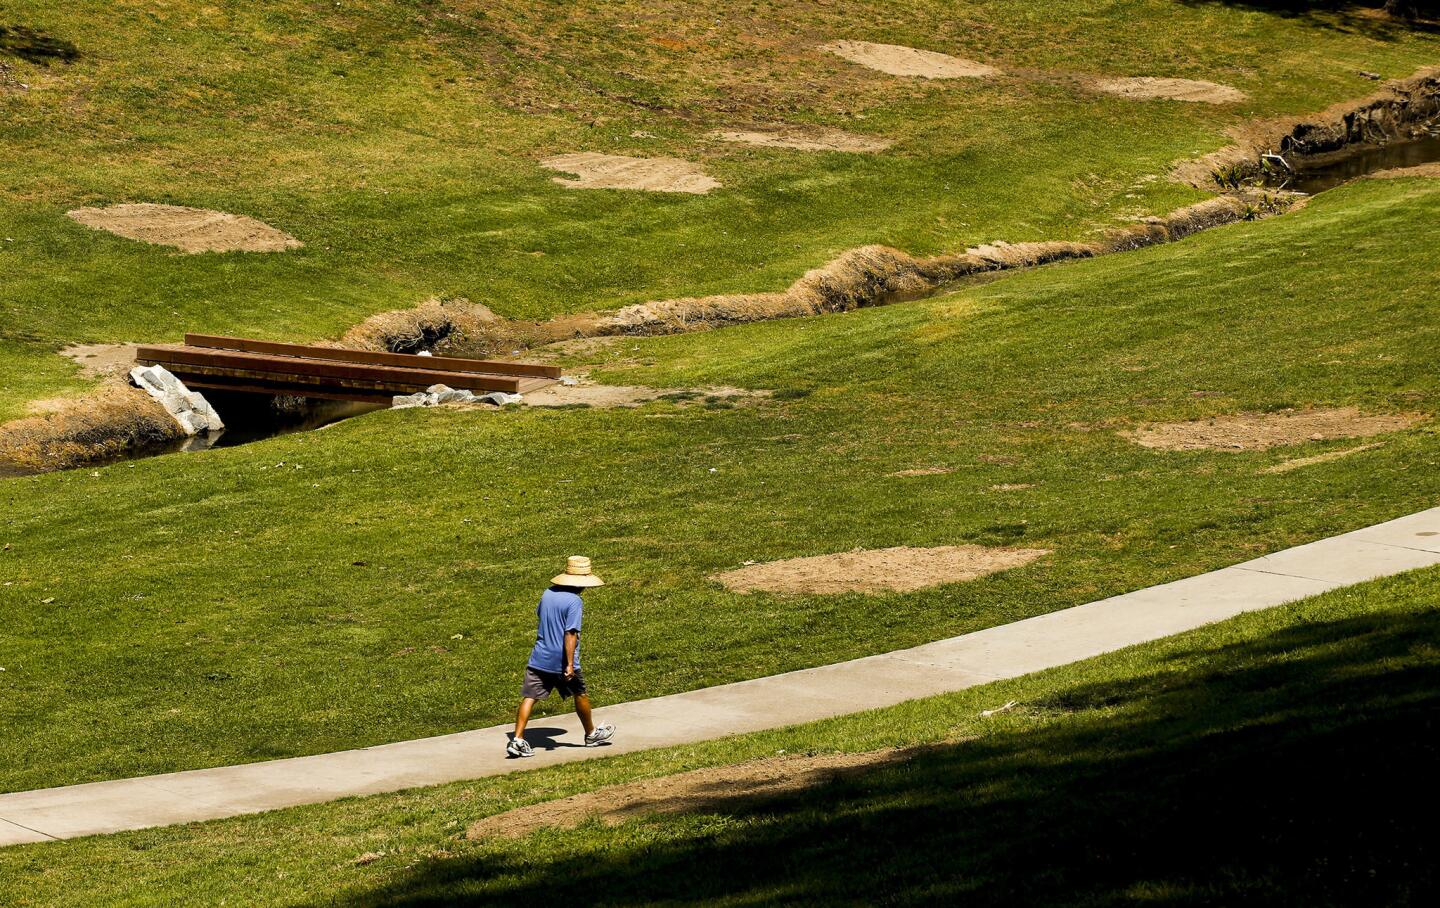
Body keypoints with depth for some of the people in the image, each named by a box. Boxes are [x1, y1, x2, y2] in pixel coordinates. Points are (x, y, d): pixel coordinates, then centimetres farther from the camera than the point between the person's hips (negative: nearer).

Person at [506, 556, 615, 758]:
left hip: (539, 658, 5)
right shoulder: (574, 601, -17)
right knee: (580, 695, 17)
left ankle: (517, 740, -8)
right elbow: (570, 634, -22)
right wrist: (570, 664, -21)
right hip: (562, 661, -5)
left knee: (529, 697, 1)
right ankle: (591, 733, 35)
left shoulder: (548, 594, 3)